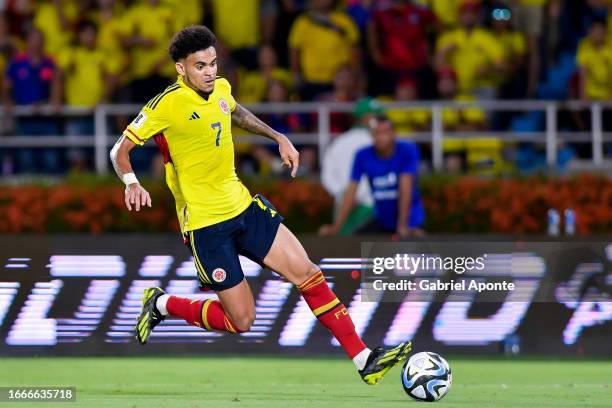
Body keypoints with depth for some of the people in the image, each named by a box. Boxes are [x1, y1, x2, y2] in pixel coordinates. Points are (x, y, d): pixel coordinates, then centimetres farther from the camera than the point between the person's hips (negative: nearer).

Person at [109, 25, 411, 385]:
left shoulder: (220, 88, 3)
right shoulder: (167, 105, -17)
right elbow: (120, 151, -12)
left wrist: (279, 138, 25)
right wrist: (132, 183, -31)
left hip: (244, 207, 7)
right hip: (205, 224, -7)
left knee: (308, 273, -1)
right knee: (241, 321, -4)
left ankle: (364, 360, 2)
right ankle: (162, 305, 20)